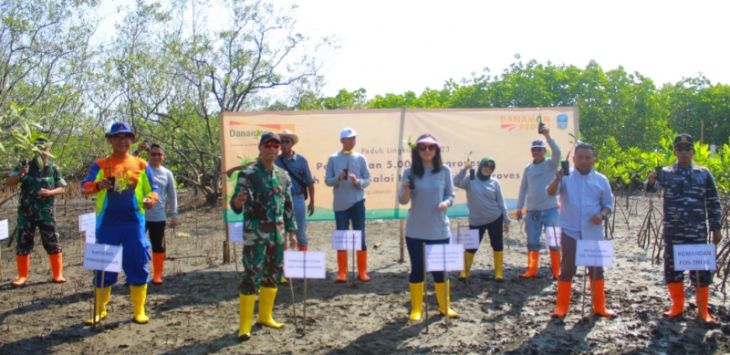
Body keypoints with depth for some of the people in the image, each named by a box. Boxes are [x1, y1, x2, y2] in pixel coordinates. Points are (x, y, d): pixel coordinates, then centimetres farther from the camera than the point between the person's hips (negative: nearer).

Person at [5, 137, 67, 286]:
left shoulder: (54, 169, 0)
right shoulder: (24, 165, 1)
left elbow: (62, 189, 1)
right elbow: (8, 182, -2)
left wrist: (49, 192, -18)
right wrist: (20, 174, -21)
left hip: (45, 213, -1)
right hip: (25, 212, 2)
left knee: (52, 244, 0)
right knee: (22, 244, 6)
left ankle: (58, 274, 9)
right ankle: (22, 276, 18)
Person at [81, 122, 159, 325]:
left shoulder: (141, 165, 8)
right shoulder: (100, 164, 6)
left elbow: (153, 189, 9)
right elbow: (84, 187, -5)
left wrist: (150, 199, -15)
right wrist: (98, 185, -28)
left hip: (133, 222, 0)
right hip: (107, 222, 0)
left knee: (137, 265, 0)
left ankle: (139, 311, 11)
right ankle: (99, 310, 21)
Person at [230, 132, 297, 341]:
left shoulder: (283, 175, 9)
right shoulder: (247, 174, -8)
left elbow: (288, 206, 16)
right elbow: (236, 207, -10)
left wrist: (291, 231, 14)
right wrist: (238, 202, -33)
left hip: (277, 235, 6)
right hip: (255, 235, -6)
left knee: (273, 275, 13)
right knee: (251, 277, -6)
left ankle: (265, 316, 27)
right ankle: (244, 325, 0)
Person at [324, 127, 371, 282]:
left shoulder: (360, 158, 2)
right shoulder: (333, 159, 1)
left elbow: (368, 180, 2)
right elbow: (327, 181, 1)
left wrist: (358, 182, -17)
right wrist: (338, 178, -18)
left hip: (357, 202, 0)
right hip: (340, 203, 0)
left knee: (360, 237, 3)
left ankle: (362, 272, 11)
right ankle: (342, 272, 12)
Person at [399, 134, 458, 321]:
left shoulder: (444, 170, -2)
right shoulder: (410, 172, -3)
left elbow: (451, 194, 4)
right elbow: (402, 200, -2)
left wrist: (446, 203, -18)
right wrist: (406, 189, -24)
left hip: (439, 230, 0)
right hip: (415, 230, 0)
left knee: (440, 269, 9)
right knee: (417, 269, 6)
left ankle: (445, 306, 28)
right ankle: (416, 309, 19)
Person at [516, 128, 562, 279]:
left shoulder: (551, 164, -1)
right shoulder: (528, 169, 9)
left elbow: (557, 152, -22)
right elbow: (523, 189, 12)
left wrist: (547, 136, -31)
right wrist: (519, 208, 10)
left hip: (550, 209, -3)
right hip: (532, 211, 3)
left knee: (554, 241, 2)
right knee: (532, 242, 8)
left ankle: (557, 271, 10)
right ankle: (532, 270, 16)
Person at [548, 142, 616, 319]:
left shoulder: (601, 180, 4)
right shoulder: (566, 177, -3)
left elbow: (608, 203, 10)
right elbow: (551, 192, -18)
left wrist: (603, 215, -11)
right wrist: (558, 177, -36)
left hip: (593, 233, 2)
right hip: (570, 232, -2)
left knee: (596, 269, 10)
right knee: (567, 269, 2)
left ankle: (599, 307, 22)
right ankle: (561, 307, 11)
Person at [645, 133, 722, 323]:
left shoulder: (704, 173, 7)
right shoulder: (666, 172, 4)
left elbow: (713, 203, 8)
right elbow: (653, 186, -16)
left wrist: (716, 228, 4)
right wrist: (650, 181, -39)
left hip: (697, 231, 0)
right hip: (672, 231, 0)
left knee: (701, 268, 3)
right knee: (672, 267, 5)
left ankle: (703, 310, 16)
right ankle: (677, 306, 20)